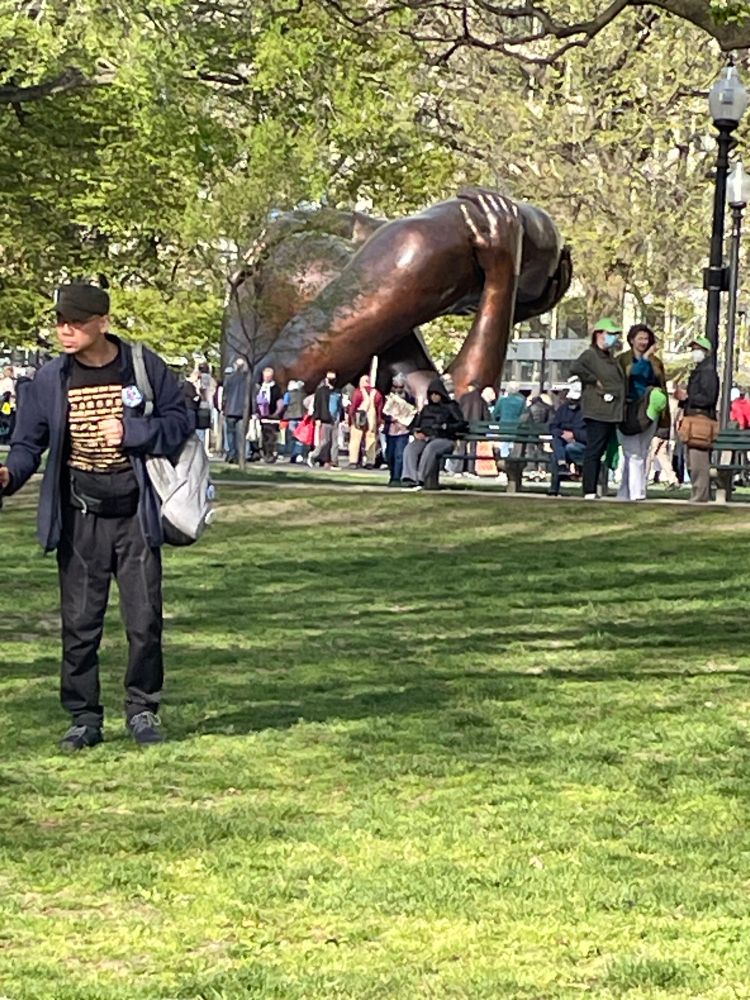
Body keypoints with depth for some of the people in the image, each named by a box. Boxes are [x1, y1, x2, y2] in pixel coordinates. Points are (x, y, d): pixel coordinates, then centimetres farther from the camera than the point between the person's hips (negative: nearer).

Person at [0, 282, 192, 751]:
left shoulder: (144, 367, -4)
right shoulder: (51, 379, 0)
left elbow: (180, 421, 2)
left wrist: (132, 432, -14)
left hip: (135, 513, -1)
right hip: (79, 517, 1)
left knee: (144, 619, 2)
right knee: (80, 623, 3)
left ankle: (143, 709, 19)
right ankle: (85, 717, 14)